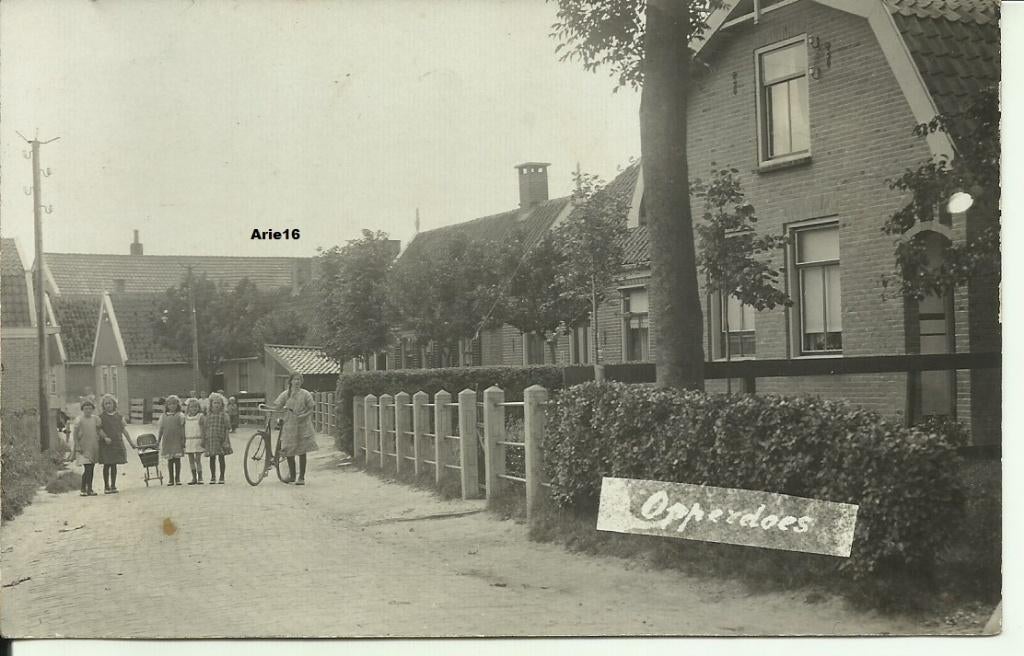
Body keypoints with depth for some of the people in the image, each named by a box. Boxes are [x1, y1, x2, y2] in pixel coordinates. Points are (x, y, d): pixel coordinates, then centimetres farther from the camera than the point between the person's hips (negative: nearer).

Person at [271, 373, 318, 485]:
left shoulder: (306, 394, 0)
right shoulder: (285, 394, 6)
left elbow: (310, 409, -2)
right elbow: (277, 407, 3)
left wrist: (303, 416, -17)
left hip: (302, 426, -2)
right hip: (289, 425, 3)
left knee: (302, 452, -2)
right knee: (288, 451, 4)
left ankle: (301, 477, 8)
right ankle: (292, 475, 24)